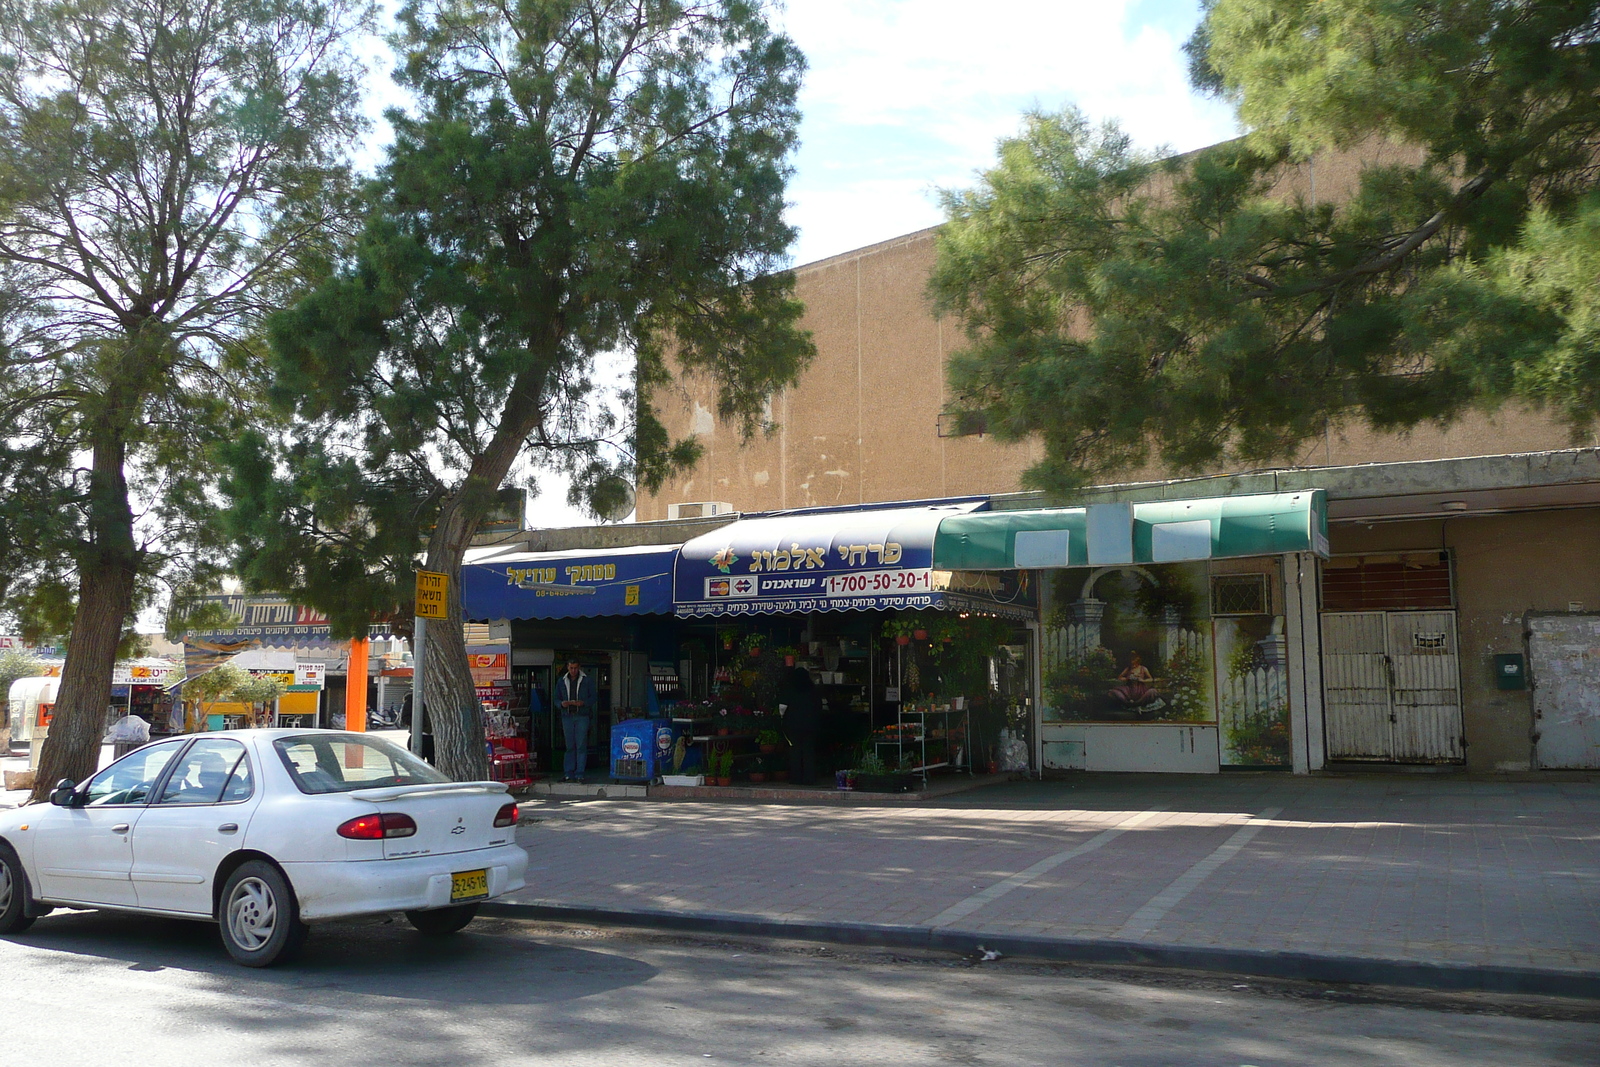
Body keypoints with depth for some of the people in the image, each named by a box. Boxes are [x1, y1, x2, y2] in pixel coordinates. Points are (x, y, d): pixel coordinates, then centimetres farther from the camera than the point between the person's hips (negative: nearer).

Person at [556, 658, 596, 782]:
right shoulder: (561, 682, 14)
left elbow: (592, 697, 4)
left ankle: (579, 774, -4)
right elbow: (556, 699, 13)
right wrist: (562, 704, -10)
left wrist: (583, 703, -15)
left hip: (582, 716, -2)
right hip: (567, 716, 2)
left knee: (581, 746, -6)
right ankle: (568, 773, 8)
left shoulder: (587, 680, 7)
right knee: (569, 746, 4)